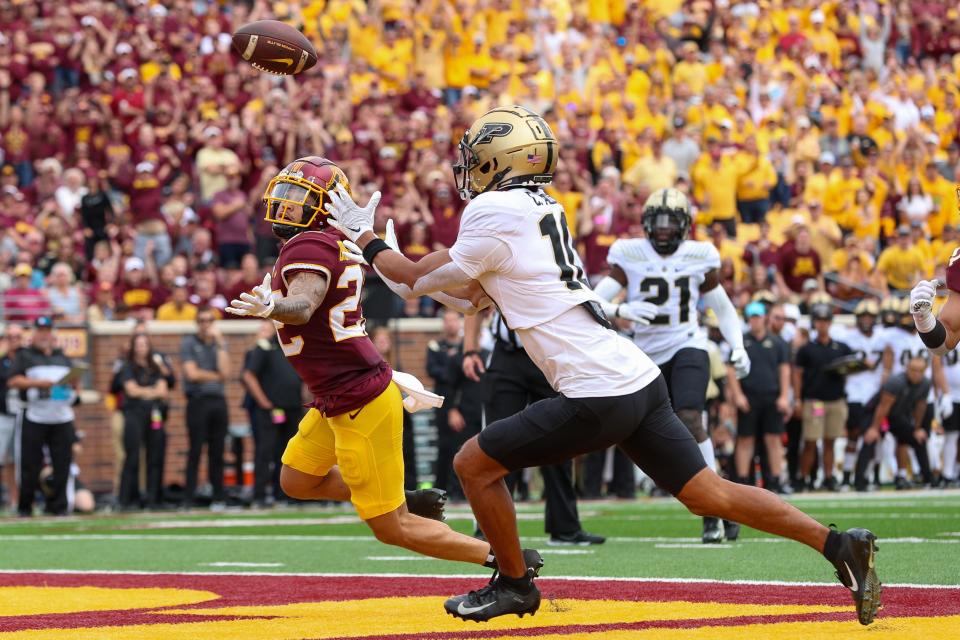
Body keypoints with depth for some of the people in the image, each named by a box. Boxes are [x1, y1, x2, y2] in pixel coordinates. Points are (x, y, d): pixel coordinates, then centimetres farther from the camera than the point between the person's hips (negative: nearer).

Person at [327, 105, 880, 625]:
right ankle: (840, 545, 0)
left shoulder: (494, 213, -8)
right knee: (709, 493, 7)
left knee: (475, 465, 5)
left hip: (597, 397, -9)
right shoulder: (539, 208, 18)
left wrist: (365, 237, 18)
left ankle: (514, 585, 18)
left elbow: (424, 281, 5)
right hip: (641, 379, 9)